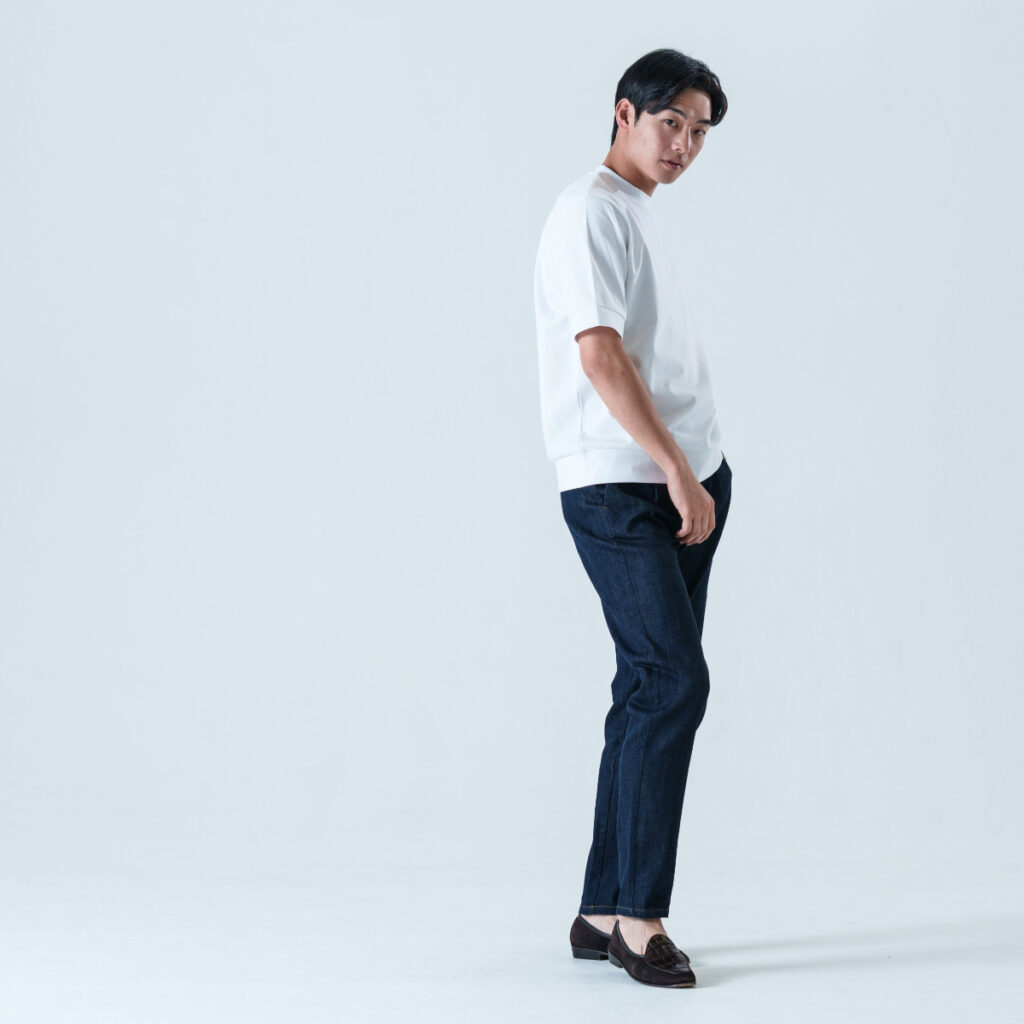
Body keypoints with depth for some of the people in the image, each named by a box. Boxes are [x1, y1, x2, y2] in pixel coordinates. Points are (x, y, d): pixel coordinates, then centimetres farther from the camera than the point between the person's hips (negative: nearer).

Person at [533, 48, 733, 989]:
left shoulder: (641, 218, 22)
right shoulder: (591, 211, -6)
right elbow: (601, 354, -16)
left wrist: (702, 476, 13)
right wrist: (679, 473, -17)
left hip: (684, 487, 9)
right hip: (618, 490, -9)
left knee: (654, 692, 7)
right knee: (674, 681, -15)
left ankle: (604, 914, 12)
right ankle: (638, 916, -9)